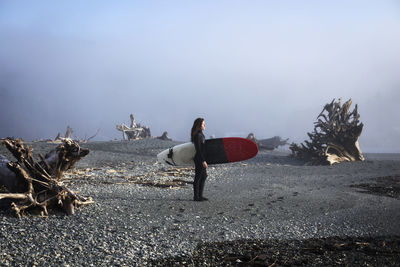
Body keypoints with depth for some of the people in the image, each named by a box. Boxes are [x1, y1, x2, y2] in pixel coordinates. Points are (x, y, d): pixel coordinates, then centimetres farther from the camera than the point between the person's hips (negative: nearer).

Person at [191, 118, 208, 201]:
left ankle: (200, 195, 21)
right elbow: (198, 149, -21)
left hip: (201, 159, 10)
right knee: (198, 178, -2)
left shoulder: (200, 134, 13)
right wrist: (203, 161, -22)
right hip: (199, 159, -10)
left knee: (203, 176, 14)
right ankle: (196, 197, 5)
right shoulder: (197, 135, -17)